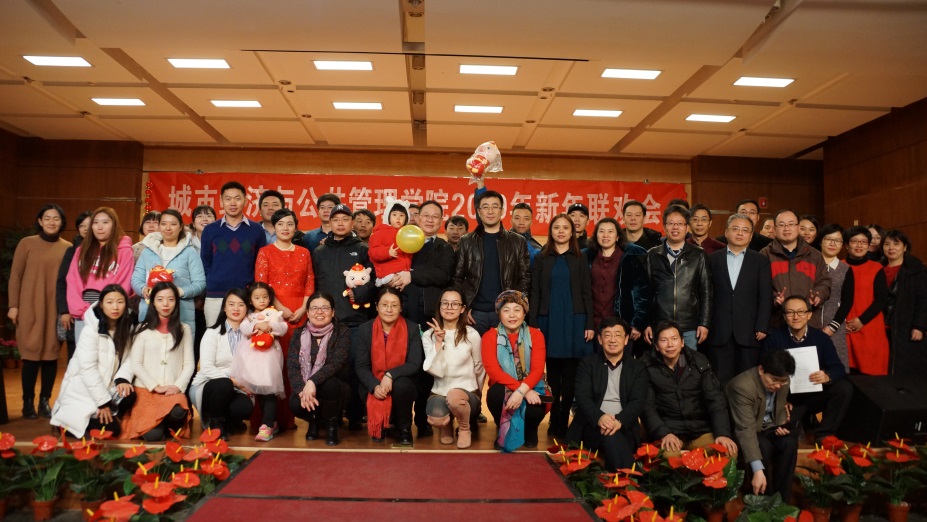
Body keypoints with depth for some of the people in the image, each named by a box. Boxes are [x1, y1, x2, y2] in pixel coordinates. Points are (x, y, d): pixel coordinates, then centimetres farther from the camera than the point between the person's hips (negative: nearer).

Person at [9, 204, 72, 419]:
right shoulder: (27, 243, 2)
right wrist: (13, 305, -2)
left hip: (56, 310, 1)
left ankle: (45, 402, 15)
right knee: (31, 354, 0)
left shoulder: (68, 248, 4)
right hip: (30, 308, -1)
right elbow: (15, 276, 3)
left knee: (51, 355, 4)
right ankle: (28, 402, 13)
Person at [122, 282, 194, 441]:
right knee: (153, 435, -27)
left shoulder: (184, 330, 13)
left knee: (177, 413, -36)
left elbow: (189, 364, 7)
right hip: (146, 389, -1)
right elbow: (135, 364, 1)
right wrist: (156, 386, -10)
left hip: (174, 391, 1)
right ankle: (159, 426, 6)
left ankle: (168, 427, -4)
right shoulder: (143, 330, 9)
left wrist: (178, 386, -9)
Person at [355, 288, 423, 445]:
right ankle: (380, 425, 12)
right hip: (374, 386, 1)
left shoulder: (412, 329, -7)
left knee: (402, 385, -33)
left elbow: (414, 364, -13)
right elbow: (361, 366, -7)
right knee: (378, 401, -28)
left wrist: (390, 375, -29)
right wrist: (375, 386, -25)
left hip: (401, 383, 0)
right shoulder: (365, 329, -4)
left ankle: (404, 428, -5)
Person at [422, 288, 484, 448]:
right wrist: (439, 343, -20)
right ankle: (447, 425, 11)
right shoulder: (428, 335, -2)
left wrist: (476, 394, 18)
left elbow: (479, 369, 8)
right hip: (439, 391, 1)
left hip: (466, 391, -1)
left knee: (454, 396, -37)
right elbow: (436, 370, -12)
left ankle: (465, 428, -1)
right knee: (436, 419, -31)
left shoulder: (472, 335, -6)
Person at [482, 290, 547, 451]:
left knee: (535, 408, -32)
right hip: (503, 388, 0)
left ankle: (530, 431, 8)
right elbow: (493, 370, -16)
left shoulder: (535, 335, -2)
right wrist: (521, 390, -27)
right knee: (495, 394, -34)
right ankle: (503, 431, 0)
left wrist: (522, 391, -31)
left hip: (530, 388, 0)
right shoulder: (490, 336, -5)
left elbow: (537, 369, -12)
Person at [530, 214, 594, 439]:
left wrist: (590, 324, -2)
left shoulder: (580, 260, 8)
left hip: (574, 321, 0)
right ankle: (554, 421, 13)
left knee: (569, 373, -1)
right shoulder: (542, 259, 8)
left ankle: (564, 422, 7)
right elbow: (535, 294, 5)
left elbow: (587, 294, 6)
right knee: (552, 371, 4)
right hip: (549, 320, 0)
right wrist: (533, 324, -3)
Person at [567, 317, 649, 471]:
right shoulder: (587, 364, 11)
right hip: (593, 425, -1)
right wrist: (599, 417, -26)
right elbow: (582, 397, -4)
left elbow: (638, 402, -1)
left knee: (613, 435, -36)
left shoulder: (637, 368, 14)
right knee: (611, 436, -35)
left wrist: (619, 421, -24)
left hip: (624, 428, 1)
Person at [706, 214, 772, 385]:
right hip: (719, 332, 0)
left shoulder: (761, 261, 9)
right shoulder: (713, 259, 8)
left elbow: (765, 297, 3)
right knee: (720, 382, 3)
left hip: (749, 332, 0)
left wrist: (762, 328, -5)